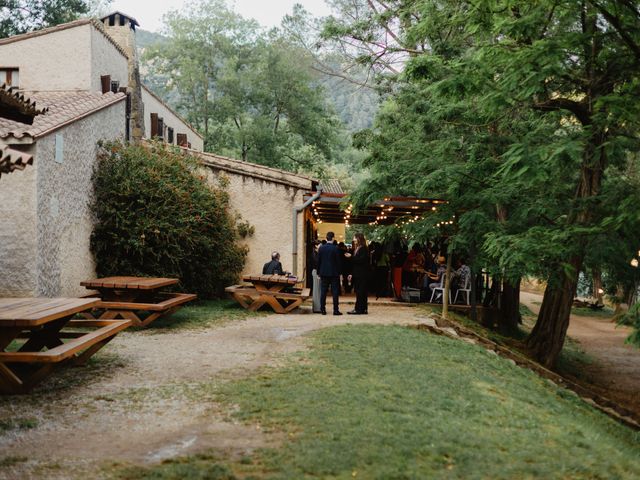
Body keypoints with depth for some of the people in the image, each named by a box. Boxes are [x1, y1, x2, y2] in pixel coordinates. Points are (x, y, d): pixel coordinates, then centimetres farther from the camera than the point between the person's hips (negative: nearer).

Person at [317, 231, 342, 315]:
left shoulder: (321, 248, 0)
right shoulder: (335, 248, -9)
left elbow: (318, 261, 4)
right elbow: (338, 261, -6)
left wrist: (318, 273, 11)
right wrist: (340, 273, 1)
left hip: (324, 273, 3)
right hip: (334, 273, -3)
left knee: (323, 292, 6)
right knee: (335, 292, 1)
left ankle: (322, 309, 6)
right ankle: (336, 310, -1)